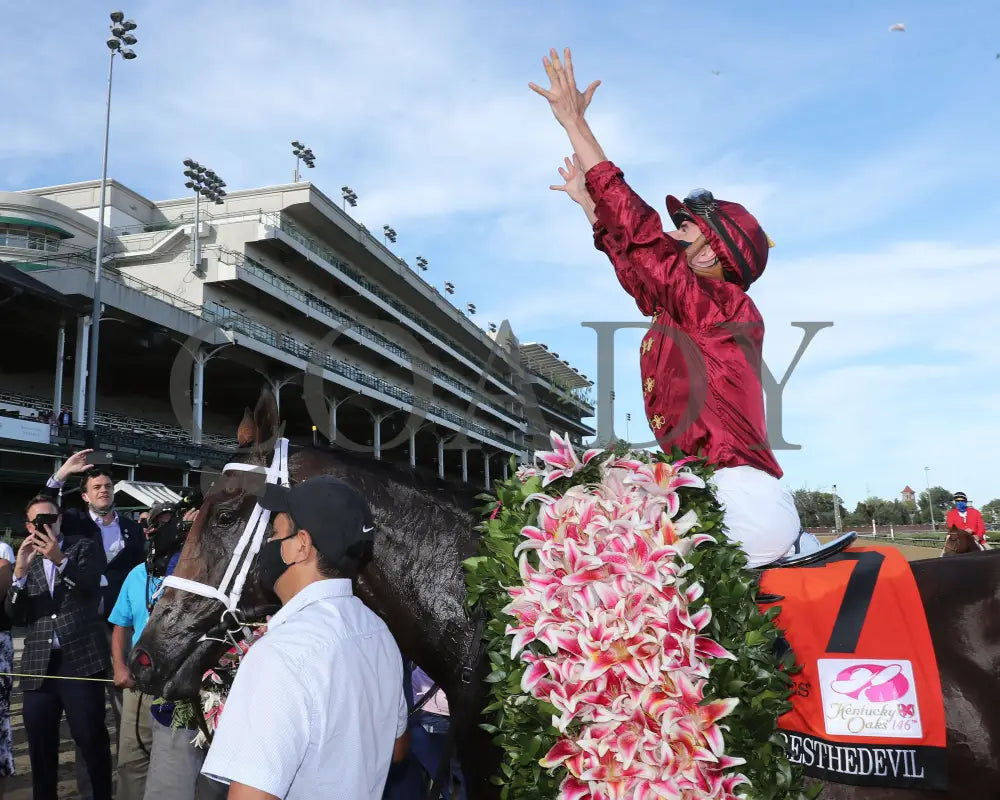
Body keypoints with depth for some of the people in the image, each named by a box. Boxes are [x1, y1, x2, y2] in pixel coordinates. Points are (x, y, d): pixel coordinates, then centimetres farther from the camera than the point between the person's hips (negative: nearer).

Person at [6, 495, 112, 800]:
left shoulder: (85, 547, 6)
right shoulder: (26, 560, 15)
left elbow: (90, 588, -9)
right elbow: (15, 615, 7)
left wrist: (60, 560, -23)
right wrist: (20, 572, -9)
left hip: (80, 659, -4)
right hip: (38, 665, 4)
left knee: (92, 739, -2)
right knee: (40, 746, 9)